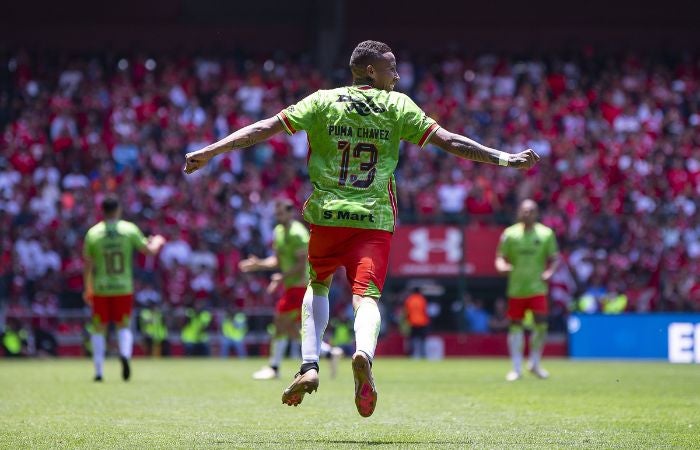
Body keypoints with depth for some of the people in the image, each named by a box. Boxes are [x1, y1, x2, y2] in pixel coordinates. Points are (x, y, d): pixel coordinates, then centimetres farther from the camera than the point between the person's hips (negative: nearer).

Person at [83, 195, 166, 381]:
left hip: (101, 289, 0)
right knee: (124, 327, 12)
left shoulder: (93, 233, -4)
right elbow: (149, 250, 2)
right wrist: (157, 241, 25)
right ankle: (125, 354, -18)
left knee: (99, 330, 11)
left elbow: (88, 265, -1)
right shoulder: (130, 229, -5)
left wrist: (88, 289, 10)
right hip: (124, 288, 0)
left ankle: (98, 371, 6)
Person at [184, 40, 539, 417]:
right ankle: (363, 353, -40)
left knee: (317, 286, 23)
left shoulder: (322, 102, 5)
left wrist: (210, 151, 2)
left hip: (325, 215, 2)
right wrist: (505, 159, 7)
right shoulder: (398, 106, 4)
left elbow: (265, 127, 0)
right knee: (367, 296, -7)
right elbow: (448, 141, 1)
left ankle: (309, 366, 8)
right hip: (375, 219, -2)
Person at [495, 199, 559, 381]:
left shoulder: (546, 233, 3)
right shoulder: (510, 234, 3)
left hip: (537, 286, 0)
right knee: (515, 325, 1)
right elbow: (501, 257, 6)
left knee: (541, 324, -9)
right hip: (516, 288, 0)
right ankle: (517, 368, 8)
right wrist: (502, 265, -17)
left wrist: (549, 271, -10)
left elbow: (554, 258, 9)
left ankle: (535, 364, 10)